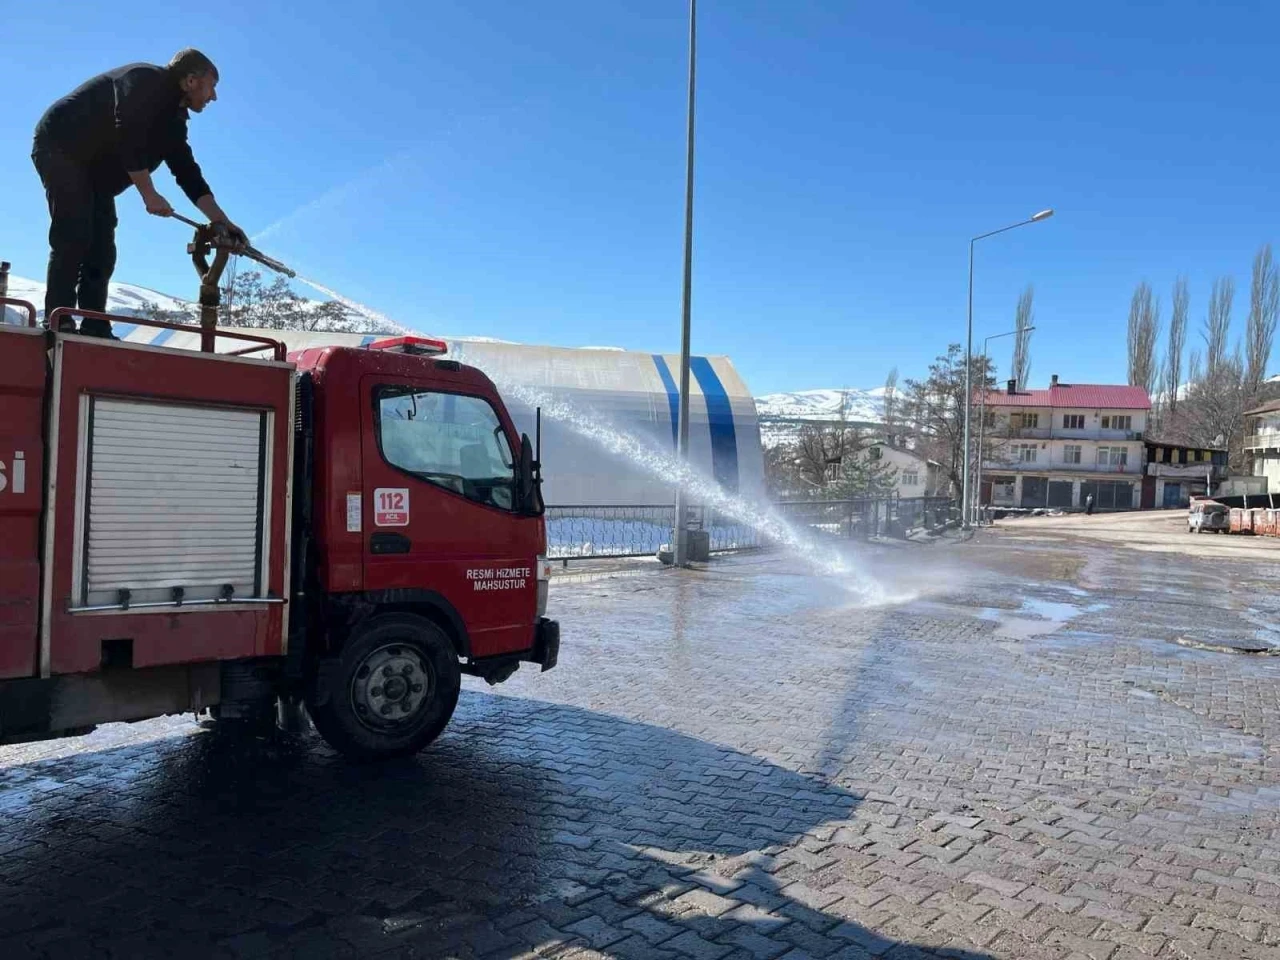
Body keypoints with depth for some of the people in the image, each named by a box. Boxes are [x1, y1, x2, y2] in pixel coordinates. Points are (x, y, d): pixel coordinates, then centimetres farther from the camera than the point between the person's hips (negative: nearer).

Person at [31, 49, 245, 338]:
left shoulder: (173, 119, 10)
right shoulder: (146, 80, -17)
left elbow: (187, 171, 6)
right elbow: (129, 139, -27)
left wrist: (222, 222, -1)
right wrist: (149, 195, -25)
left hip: (95, 171, 9)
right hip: (61, 148, -9)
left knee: (101, 250, 1)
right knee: (73, 237, -18)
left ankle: (94, 328, -1)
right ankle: (58, 322, -18)